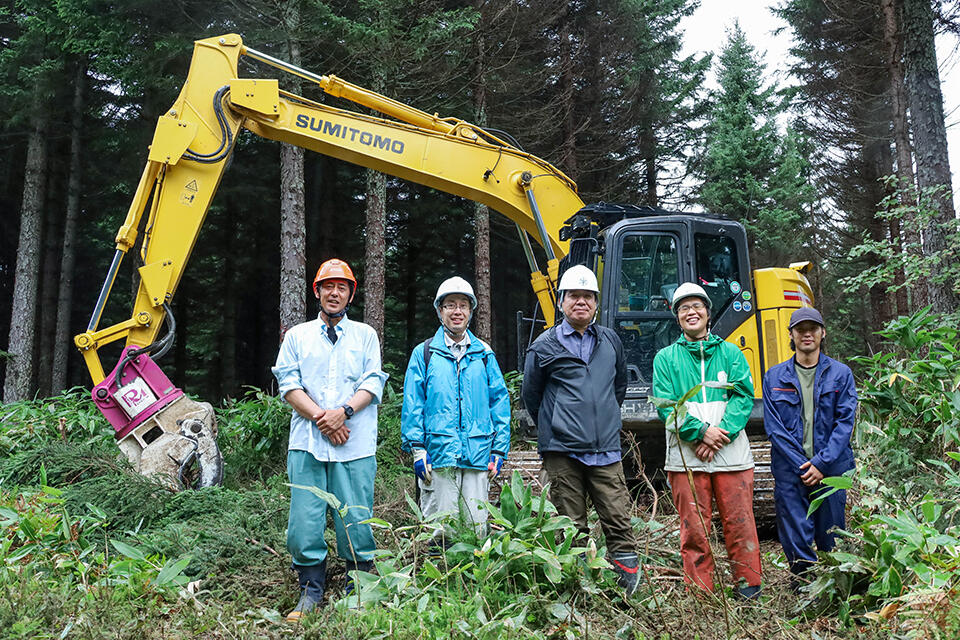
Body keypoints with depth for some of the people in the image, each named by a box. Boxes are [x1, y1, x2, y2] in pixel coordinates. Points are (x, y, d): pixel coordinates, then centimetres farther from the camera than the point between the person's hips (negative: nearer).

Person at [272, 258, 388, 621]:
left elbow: (373, 384, 4)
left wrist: (344, 411, -13)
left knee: (355, 519, 1)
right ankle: (311, 591, 16)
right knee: (305, 520, 0)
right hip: (307, 442, 1)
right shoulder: (297, 336, 15)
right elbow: (288, 383, 4)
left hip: (355, 444, -1)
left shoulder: (365, 335, 14)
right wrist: (320, 417, -10)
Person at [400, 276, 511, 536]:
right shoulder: (424, 353, 6)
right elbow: (412, 404, 3)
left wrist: (499, 450, 5)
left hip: (478, 454, 2)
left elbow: (500, 401, 11)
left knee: (476, 527, 5)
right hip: (438, 454, -2)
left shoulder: (484, 354, 12)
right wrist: (417, 448, -5)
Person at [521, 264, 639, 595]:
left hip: (606, 450, 3)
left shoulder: (610, 341, 11)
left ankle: (629, 586, 8)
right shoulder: (544, 345, 1)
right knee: (572, 527, 3)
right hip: (562, 451, -2)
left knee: (618, 519, -1)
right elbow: (531, 395, 12)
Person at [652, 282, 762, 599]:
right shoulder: (665, 358, 9)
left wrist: (720, 433, -12)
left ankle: (748, 584, 21)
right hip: (686, 456, -1)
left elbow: (744, 397, 1)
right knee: (694, 529, 2)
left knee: (740, 522, 4)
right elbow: (666, 406, -1)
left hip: (731, 453, 1)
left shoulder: (731, 353, 12)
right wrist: (701, 431, -14)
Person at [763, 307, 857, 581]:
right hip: (790, 471, 0)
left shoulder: (840, 373, 5)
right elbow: (773, 427, 0)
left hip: (831, 469, 0)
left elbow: (845, 423, -1)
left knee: (831, 537, 8)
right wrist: (802, 466, -8)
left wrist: (821, 463, -11)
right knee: (795, 537, 1)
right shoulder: (775, 377, 5)